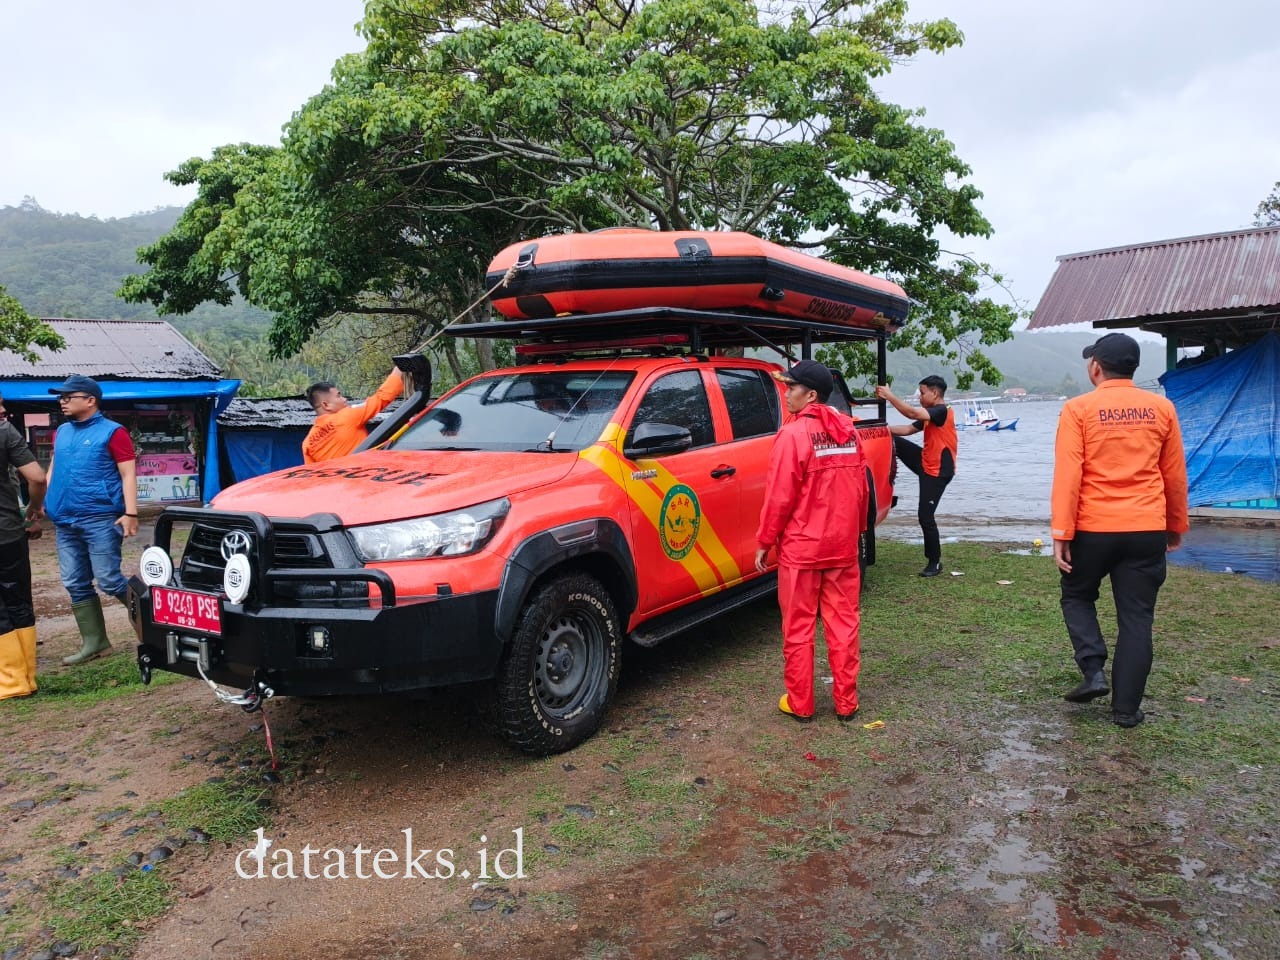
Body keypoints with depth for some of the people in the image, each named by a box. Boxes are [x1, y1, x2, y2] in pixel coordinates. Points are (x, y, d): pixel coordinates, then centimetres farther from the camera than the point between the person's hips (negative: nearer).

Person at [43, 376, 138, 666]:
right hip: (64, 522, 7)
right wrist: (43, 503, 14)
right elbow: (53, 470, 24)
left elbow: (128, 474, -9)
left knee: (109, 580, -8)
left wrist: (130, 513, -17)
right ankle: (94, 642, 15)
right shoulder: (62, 432, 16)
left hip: (100, 519, -7)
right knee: (76, 585, 7)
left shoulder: (112, 432, -4)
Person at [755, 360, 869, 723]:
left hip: (800, 548, -5)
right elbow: (861, 487, 12)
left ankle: (799, 704, 14)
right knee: (843, 624, 11)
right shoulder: (849, 431, 6)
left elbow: (780, 496, -14)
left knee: (798, 628, 6)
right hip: (844, 546, 6)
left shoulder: (794, 434, -14)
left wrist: (763, 541, -5)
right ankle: (846, 702, 18)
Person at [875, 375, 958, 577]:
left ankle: (935, 562, 7)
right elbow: (908, 429, 11)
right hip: (926, 463, 9)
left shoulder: (942, 411, -18)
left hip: (937, 472, -9)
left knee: (925, 515, -6)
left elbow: (913, 413, -31)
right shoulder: (930, 415, 12)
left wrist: (889, 396, -28)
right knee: (896, 443, 8)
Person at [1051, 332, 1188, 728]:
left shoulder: (1078, 409, -6)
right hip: (1147, 530, 3)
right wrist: (1176, 525, 23)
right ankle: (1126, 707, 11)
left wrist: (1061, 533, -9)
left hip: (1092, 528, -2)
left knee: (1077, 596, 20)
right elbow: (1175, 475, 11)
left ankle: (1093, 670, 5)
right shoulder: (1161, 409, 5)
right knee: (1136, 617, 8)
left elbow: (1067, 475, -11)